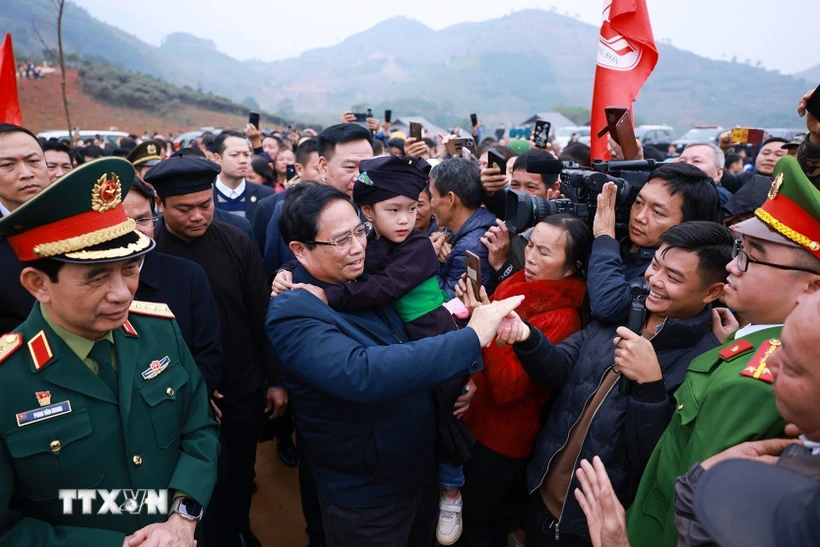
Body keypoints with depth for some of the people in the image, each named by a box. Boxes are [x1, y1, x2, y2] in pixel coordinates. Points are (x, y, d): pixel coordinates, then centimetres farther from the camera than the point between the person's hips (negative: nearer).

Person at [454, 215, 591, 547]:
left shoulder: (561, 319, -23)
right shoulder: (518, 283, -2)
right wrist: (470, 306, -12)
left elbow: (505, 387, -29)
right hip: (473, 419, 7)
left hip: (500, 439, -7)